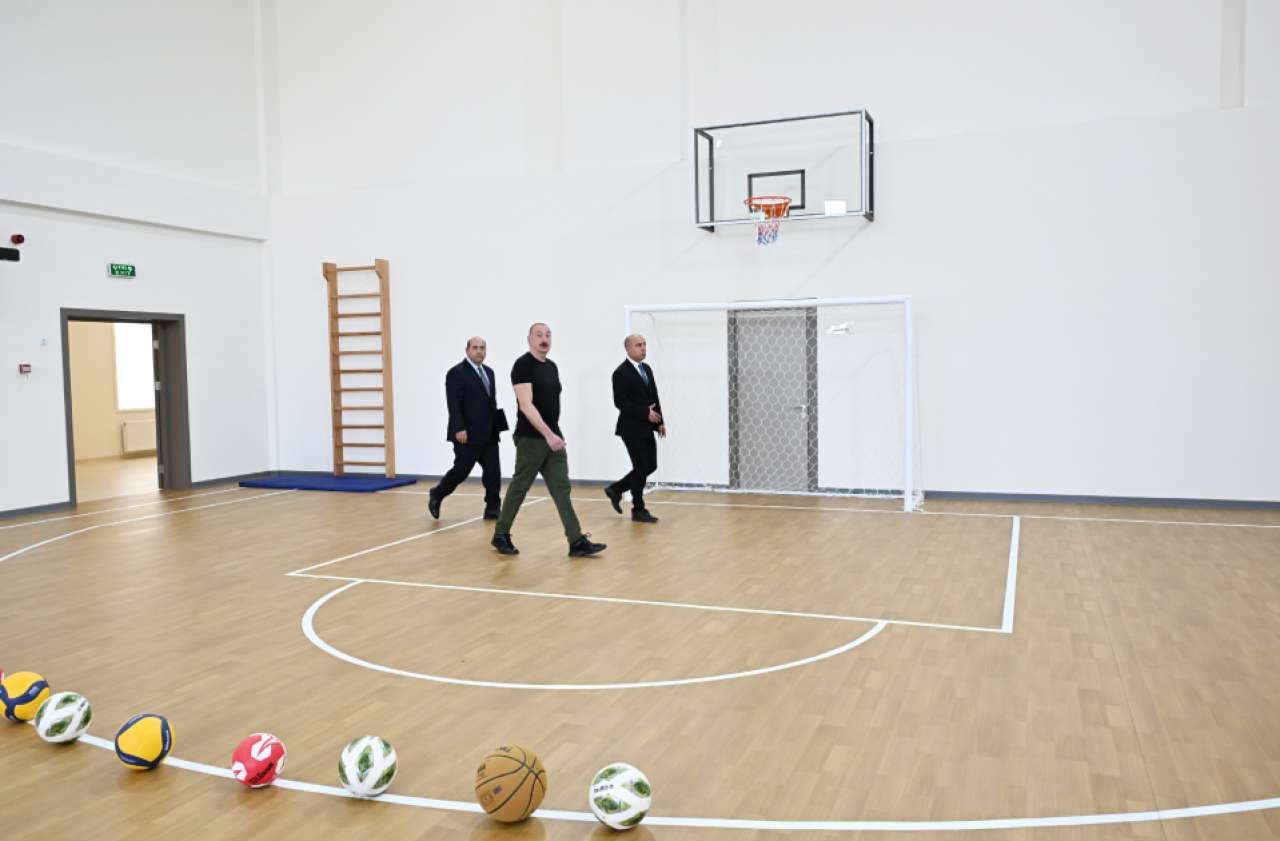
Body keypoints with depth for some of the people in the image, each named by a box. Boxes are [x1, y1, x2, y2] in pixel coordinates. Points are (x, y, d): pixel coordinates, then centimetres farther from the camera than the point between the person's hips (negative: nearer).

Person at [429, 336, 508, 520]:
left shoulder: (488, 372, 16)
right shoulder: (457, 373, -8)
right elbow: (454, 404, -15)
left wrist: (496, 426, 14)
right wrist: (459, 429, -22)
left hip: (488, 434, 7)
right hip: (467, 434, -7)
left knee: (493, 472, 2)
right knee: (461, 471, -2)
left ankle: (492, 508, 8)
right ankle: (436, 495, 21)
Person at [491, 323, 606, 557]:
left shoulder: (552, 366, 13)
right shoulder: (523, 365, -14)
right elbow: (526, 405, -22)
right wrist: (548, 434, -29)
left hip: (553, 437, 8)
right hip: (531, 439, -7)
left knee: (561, 489, 3)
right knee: (519, 488, 5)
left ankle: (577, 542, 1)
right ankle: (501, 535, 22)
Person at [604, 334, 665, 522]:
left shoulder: (647, 368, 13)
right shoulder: (621, 373, -12)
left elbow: (654, 397, 15)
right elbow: (620, 402, -19)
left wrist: (660, 422, 7)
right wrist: (645, 413, -21)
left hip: (646, 428, 8)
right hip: (632, 429, -8)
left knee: (651, 466, 9)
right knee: (641, 468, -3)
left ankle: (616, 489, 24)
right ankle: (639, 510, 11)